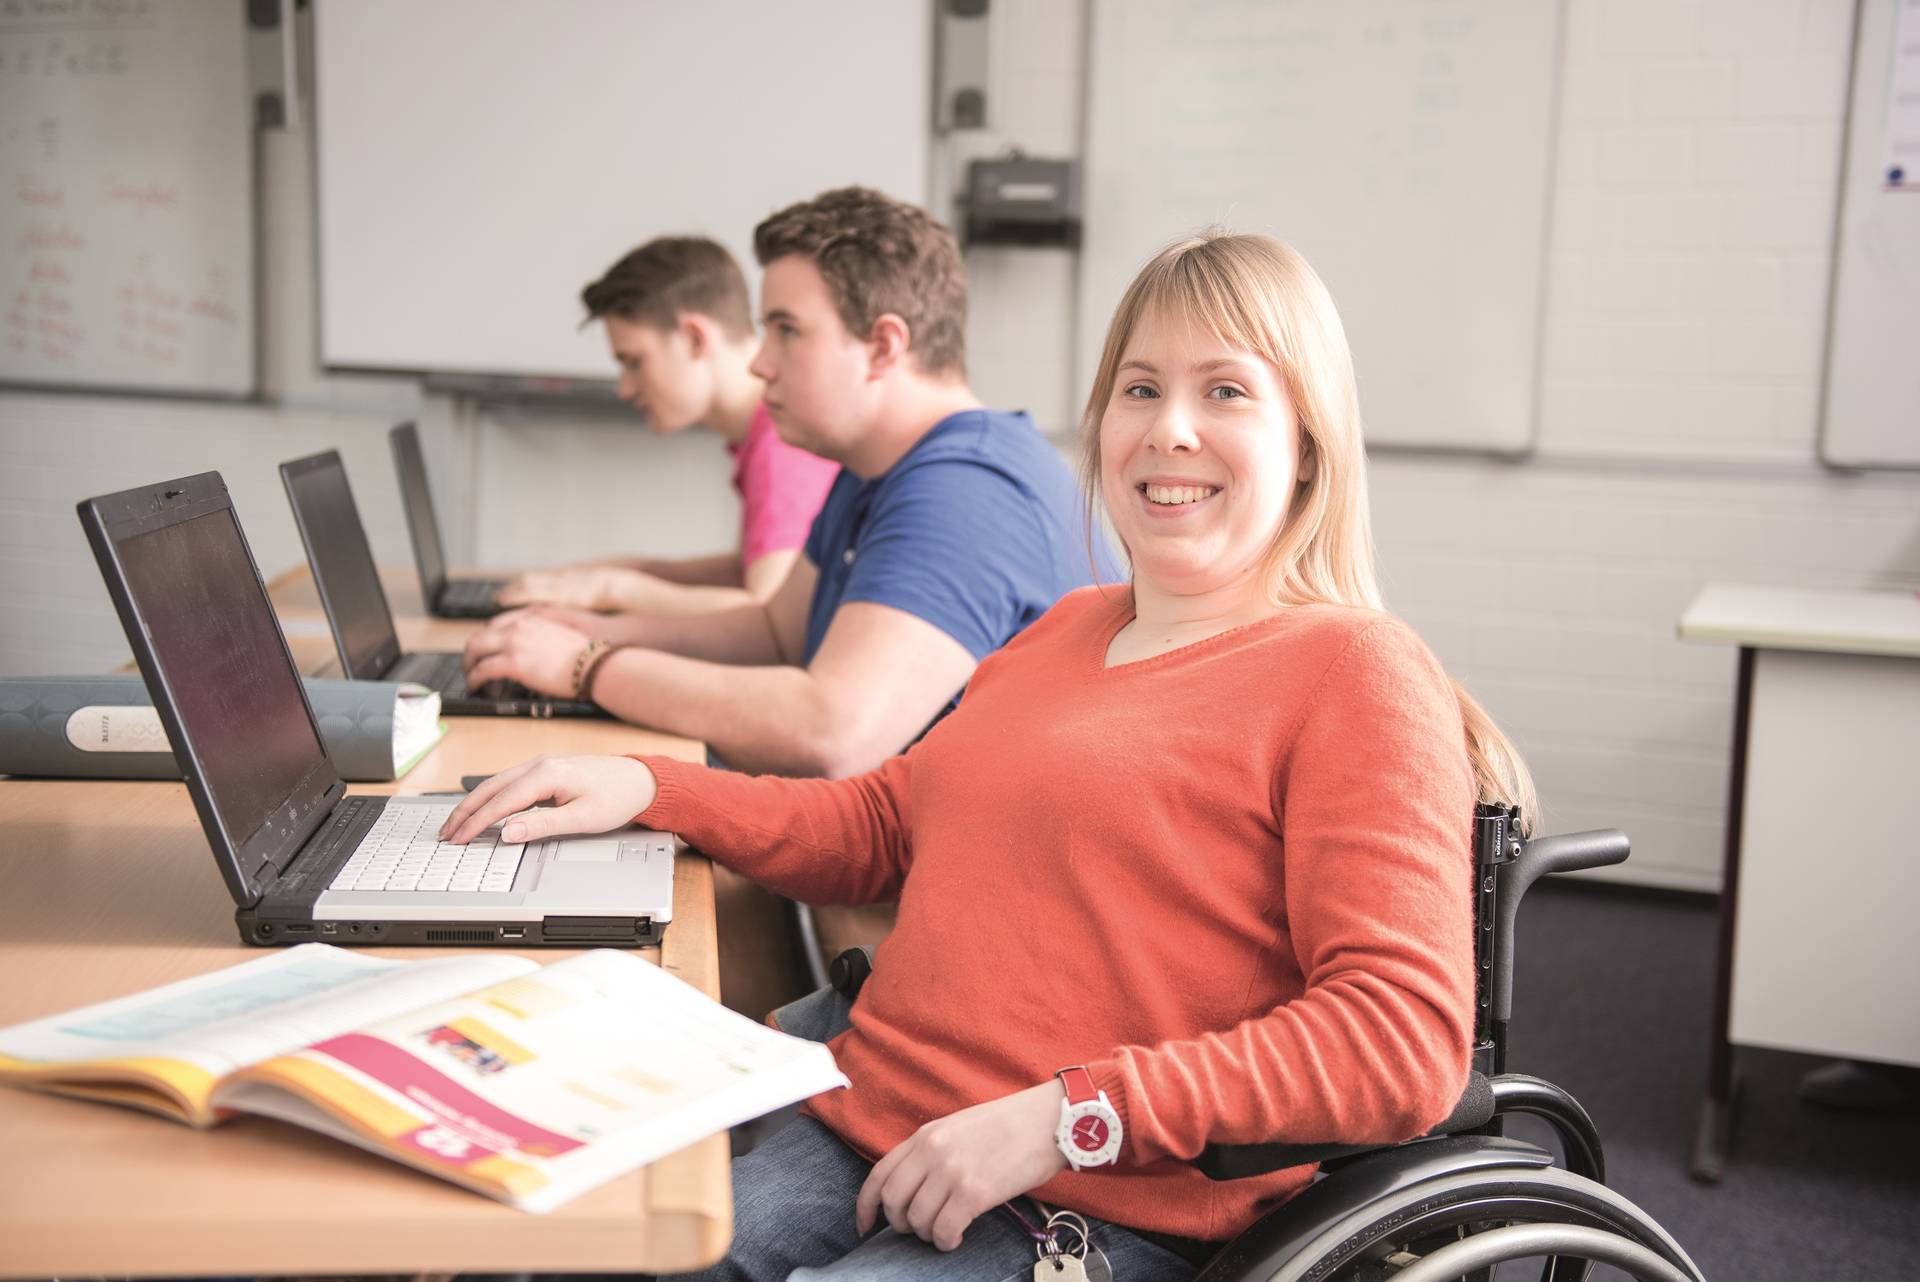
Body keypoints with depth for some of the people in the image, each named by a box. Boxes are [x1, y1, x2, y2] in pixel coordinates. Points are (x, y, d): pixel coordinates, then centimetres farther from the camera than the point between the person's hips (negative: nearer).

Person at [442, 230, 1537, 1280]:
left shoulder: (1360, 675, -6)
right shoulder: (1068, 629, 20)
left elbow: (1406, 1045, -16)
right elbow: (881, 825, 29)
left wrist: (1068, 1117, -22)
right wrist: (644, 787, 15)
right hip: (854, 1150, 7)